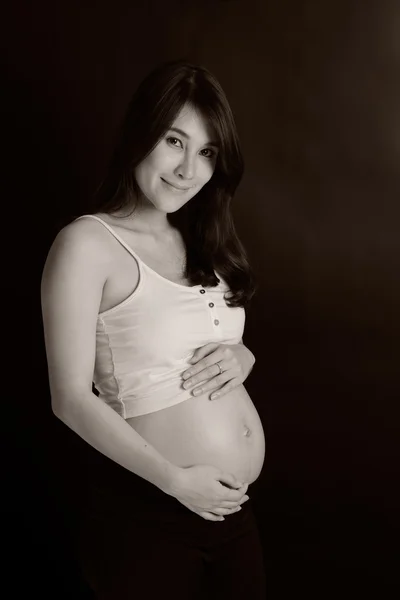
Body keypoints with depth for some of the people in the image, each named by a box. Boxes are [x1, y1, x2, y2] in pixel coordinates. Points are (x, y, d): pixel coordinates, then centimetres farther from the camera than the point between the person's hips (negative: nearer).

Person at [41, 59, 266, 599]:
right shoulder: (87, 243, -13)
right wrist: (176, 481, -17)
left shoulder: (201, 244, 8)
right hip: (146, 511, -6)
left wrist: (240, 359, -5)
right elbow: (72, 398, -16)